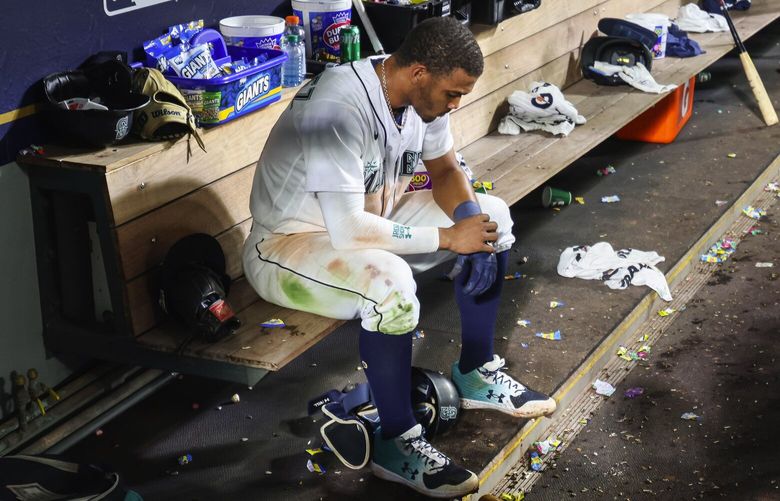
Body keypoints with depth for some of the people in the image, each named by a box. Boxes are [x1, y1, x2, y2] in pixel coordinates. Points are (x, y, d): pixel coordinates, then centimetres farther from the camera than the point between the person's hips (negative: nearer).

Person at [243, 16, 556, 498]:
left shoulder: (423, 93, -8)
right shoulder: (338, 109, -34)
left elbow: (446, 170, 7)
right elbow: (348, 231, -38)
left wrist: (471, 225, -13)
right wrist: (447, 237, -29)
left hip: (368, 216, 9)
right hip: (288, 242, -8)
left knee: (492, 216, 3)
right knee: (390, 284, -37)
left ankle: (476, 373, 14)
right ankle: (397, 443, -17)